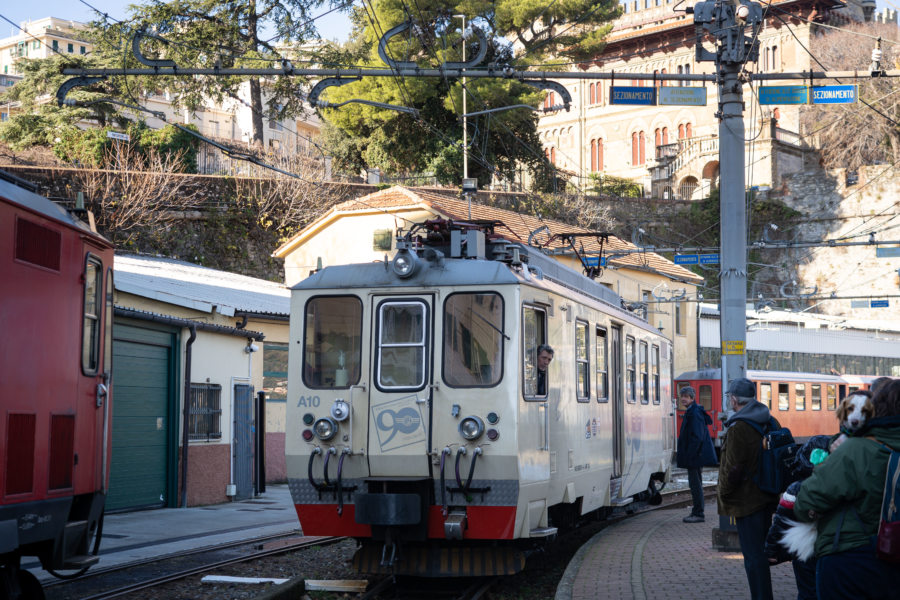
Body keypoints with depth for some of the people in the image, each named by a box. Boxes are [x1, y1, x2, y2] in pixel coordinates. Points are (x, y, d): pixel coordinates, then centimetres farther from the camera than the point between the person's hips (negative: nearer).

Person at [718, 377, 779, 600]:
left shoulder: (737, 428, -18)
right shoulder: (770, 423, 8)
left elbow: (733, 467, -19)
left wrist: (724, 494, -7)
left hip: (746, 500, -9)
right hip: (767, 497, 9)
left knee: (753, 555, -5)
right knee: (761, 550, 19)